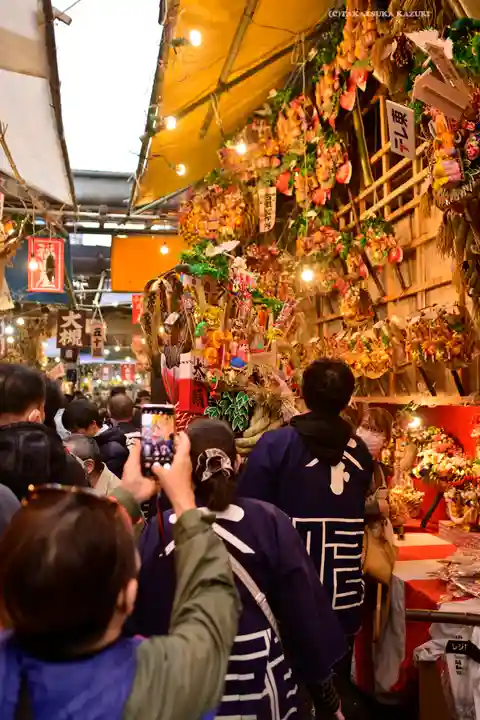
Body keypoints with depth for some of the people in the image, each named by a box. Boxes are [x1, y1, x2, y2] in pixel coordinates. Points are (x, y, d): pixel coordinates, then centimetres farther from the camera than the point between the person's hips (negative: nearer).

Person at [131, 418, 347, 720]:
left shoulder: (159, 531, -14)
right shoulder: (269, 521, -16)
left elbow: (142, 619, -5)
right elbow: (304, 609, -10)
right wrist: (324, 688, 3)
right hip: (260, 682, 0)